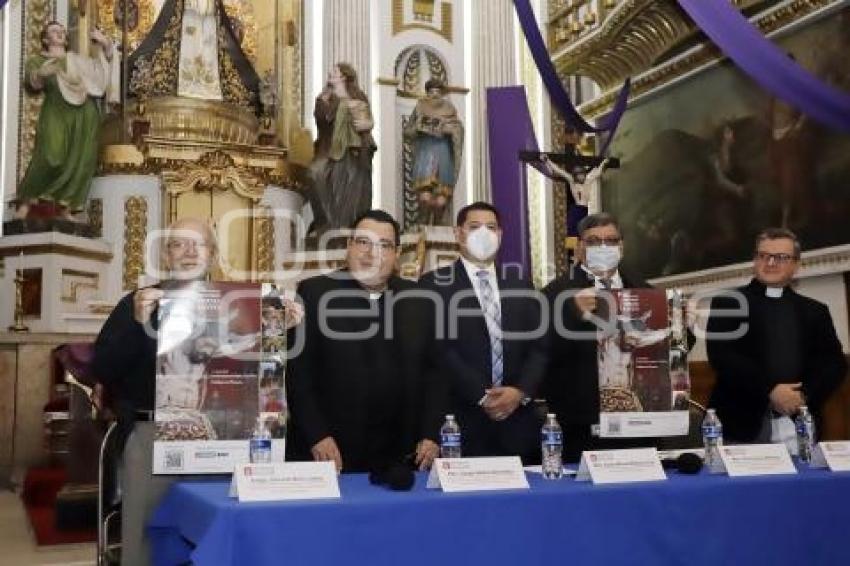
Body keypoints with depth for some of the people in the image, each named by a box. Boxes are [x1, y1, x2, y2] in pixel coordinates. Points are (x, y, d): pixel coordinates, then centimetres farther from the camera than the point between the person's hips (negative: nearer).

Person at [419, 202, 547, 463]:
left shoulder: (521, 285, 14)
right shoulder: (435, 284, 0)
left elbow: (538, 346, 9)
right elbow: (440, 349, -8)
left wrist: (521, 391, -8)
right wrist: (482, 396, -13)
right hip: (462, 419, -3)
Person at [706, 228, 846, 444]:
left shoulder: (815, 311, 15)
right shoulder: (728, 303, 4)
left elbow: (834, 362, 9)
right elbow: (720, 355, -8)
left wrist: (805, 395, -10)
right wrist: (770, 389, -16)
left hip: (799, 426, 3)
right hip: (742, 423, -2)